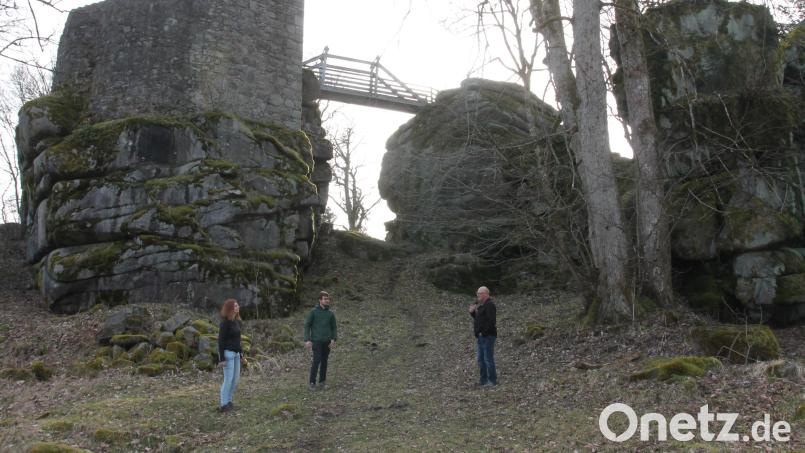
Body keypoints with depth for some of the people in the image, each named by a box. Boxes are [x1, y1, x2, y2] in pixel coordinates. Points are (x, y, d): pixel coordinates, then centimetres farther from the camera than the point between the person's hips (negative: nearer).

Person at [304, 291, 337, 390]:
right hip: (316, 340, -4)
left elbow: (333, 327, 11)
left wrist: (333, 339, -2)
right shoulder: (313, 311, -6)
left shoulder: (330, 313, 5)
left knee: (324, 361, 7)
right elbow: (307, 325, -4)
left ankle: (322, 382, 18)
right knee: (316, 361, -9)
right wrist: (307, 340, -12)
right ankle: (312, 382, 6)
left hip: (327, 341, 4)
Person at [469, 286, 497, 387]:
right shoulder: (481, 305, 17)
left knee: (488, 358, -5)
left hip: (487, 336, -10)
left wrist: (483, 332, -21)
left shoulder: (489, 305, -14)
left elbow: (491, 321, -22)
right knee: (481, 360, 14)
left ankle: (492, 381, 2)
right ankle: (484, 380, 21)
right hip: (481, 337, 10)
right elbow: (478, 318, 23)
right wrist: (472, 312, 7)